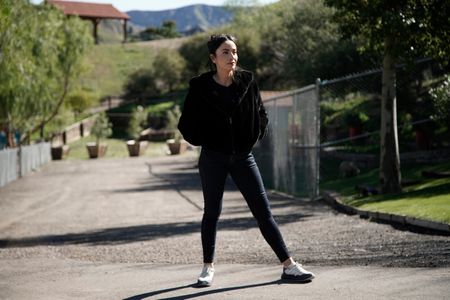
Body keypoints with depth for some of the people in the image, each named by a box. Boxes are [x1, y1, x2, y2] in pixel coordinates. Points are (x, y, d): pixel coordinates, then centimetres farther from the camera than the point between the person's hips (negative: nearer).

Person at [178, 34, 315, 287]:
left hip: (243, 157, 2)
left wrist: (255, 136, 1)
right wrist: (203, 141, -4)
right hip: (213, 159, -1)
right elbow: (187, 124, 2)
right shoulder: (200, 87, -6)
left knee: (263, 211, 0)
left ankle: (289, 265, 0)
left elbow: (261, 114, 12)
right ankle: (208, 267, 19)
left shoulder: (247, 82, 0)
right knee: (212, 212, 7)